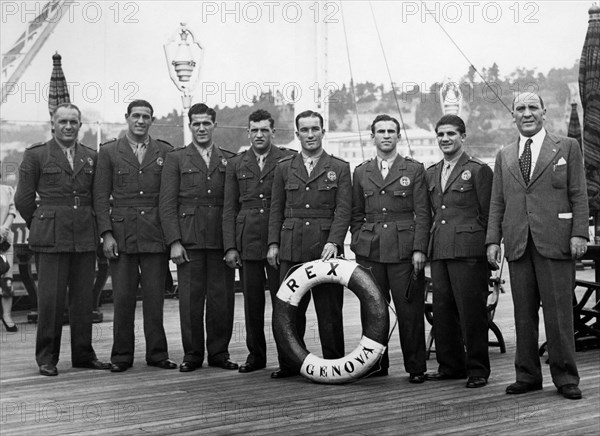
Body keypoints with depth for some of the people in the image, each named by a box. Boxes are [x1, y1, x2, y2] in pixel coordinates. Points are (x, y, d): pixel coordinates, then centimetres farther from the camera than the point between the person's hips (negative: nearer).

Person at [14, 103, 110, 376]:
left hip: (85, 238, 4)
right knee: (50, 299, -3)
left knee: (83, 299, 7)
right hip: (51, 239, -3)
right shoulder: (36, 155, 2)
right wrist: (42, 227, 8)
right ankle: (47, 358, 8)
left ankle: (83, 354, 17)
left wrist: (88, 225, 11)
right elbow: (23, 199, 4)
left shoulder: (91, 158, 12)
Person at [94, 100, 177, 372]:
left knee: (155, 297, 3)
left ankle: (157, 353, 12)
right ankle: (121, 356, 10)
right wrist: (106, 234, -5)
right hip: (121, 234, -1)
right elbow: (101, 197, 4)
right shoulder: (109, 152, 7)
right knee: (122, 297, 1)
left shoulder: (165, 152, 9)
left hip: (156, 235, 1)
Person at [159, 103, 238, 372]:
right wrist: (174, 242, -7)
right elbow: (167, 204, 3)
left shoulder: (230, 160, 13)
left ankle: (219, 352, 14)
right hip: (189, 240, -1)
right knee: (190, 299, 0)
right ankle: (192, 354, 11)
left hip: (222, 239, 1)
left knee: (222, 298, 2)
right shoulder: (175, 159, 9)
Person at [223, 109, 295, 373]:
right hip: (247, 242, 3)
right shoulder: (236, 165, 13)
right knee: (252, 302, 7)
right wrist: (230, 247, 2)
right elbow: (229, 209, 11)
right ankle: (256, 355, 17)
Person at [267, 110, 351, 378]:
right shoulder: (284, 168, 14)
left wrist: (333, 242, -14)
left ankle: (334, 364, 8)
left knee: (329, 311, 0)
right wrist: (273, 243, 4)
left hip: (325, 248, -2)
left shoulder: (339, 169, 7)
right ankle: (289, 364, 12)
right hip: (291, 250, 2)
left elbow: (343, 211, -1)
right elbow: (276, 210, 13)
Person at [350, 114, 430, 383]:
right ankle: (376, 363, 14)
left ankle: (415, 367, 6)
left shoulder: (414, 170, 6)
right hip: (370, 252, 3)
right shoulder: (361, 172, 14)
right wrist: (358, 246, 6)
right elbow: (356, 215, 16)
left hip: (404, 250, -2)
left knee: (409, 311, -3)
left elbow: (422, 214, 1)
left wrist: (419, 249, -7)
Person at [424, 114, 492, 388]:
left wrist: (490, 249, -6)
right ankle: (450, 366, 19)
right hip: (439, 252, 6)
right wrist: (426, 247, 13)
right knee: (442, 311, 8)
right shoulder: (431, 173, 18)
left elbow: (488, 214, -2)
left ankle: (477, 369, 7)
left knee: (472, 312, -3)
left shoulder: (478, 170, -1)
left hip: (468, 251, -6)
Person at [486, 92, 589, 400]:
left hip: (555, 243, -3)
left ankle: (565, 378, 7)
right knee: (524, 314, 6)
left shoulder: (567, 147, 8)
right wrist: (493, 240, 5)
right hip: (518, 245, 3)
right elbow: (497, 203, 15)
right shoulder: (504, 156, 17)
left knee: (559, 313, -2)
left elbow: (579, 195, 3)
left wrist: (579, 233, -8)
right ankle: (527, 376, 14)